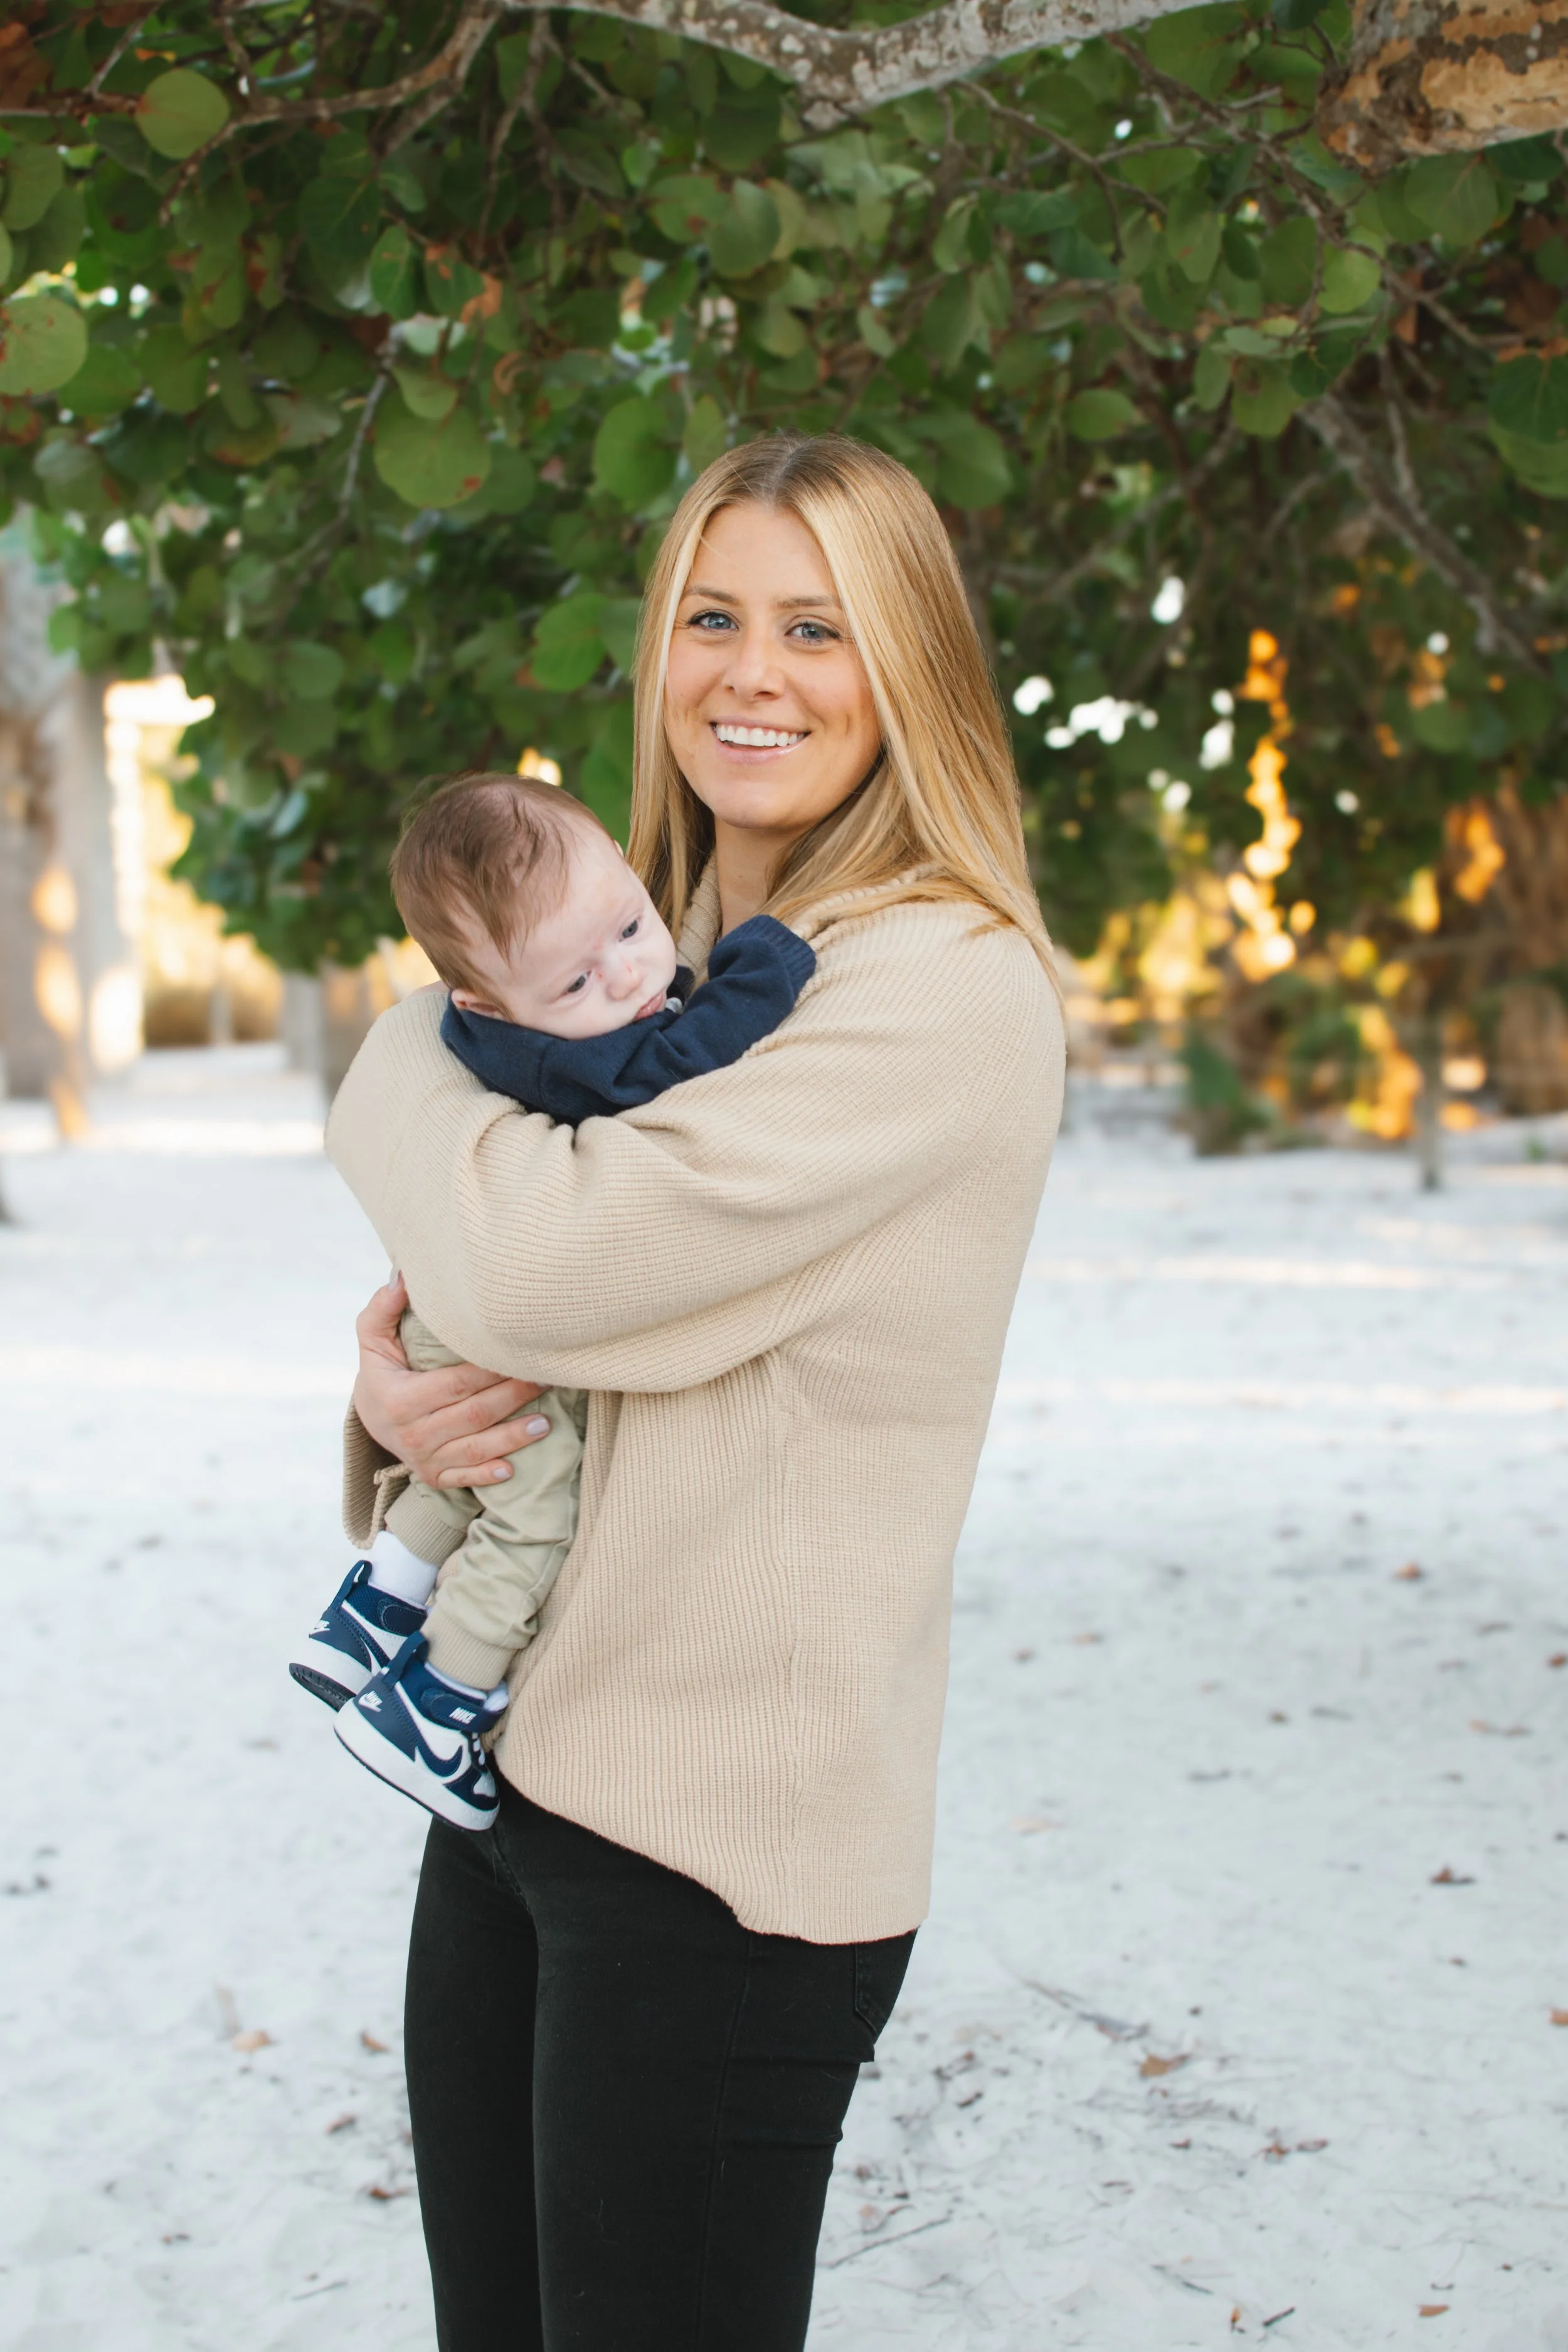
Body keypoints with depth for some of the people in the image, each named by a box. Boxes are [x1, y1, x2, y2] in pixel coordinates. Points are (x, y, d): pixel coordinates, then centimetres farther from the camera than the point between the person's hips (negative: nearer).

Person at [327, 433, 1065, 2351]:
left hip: (722, 1848, -7)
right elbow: (460, 1290, 16)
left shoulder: (950, 987, -16)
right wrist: (390, 1381, -7)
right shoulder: (661, 956, 10)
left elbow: (541, 1258, -24)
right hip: (510, 1771, 8)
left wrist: (401, 1060, -4)